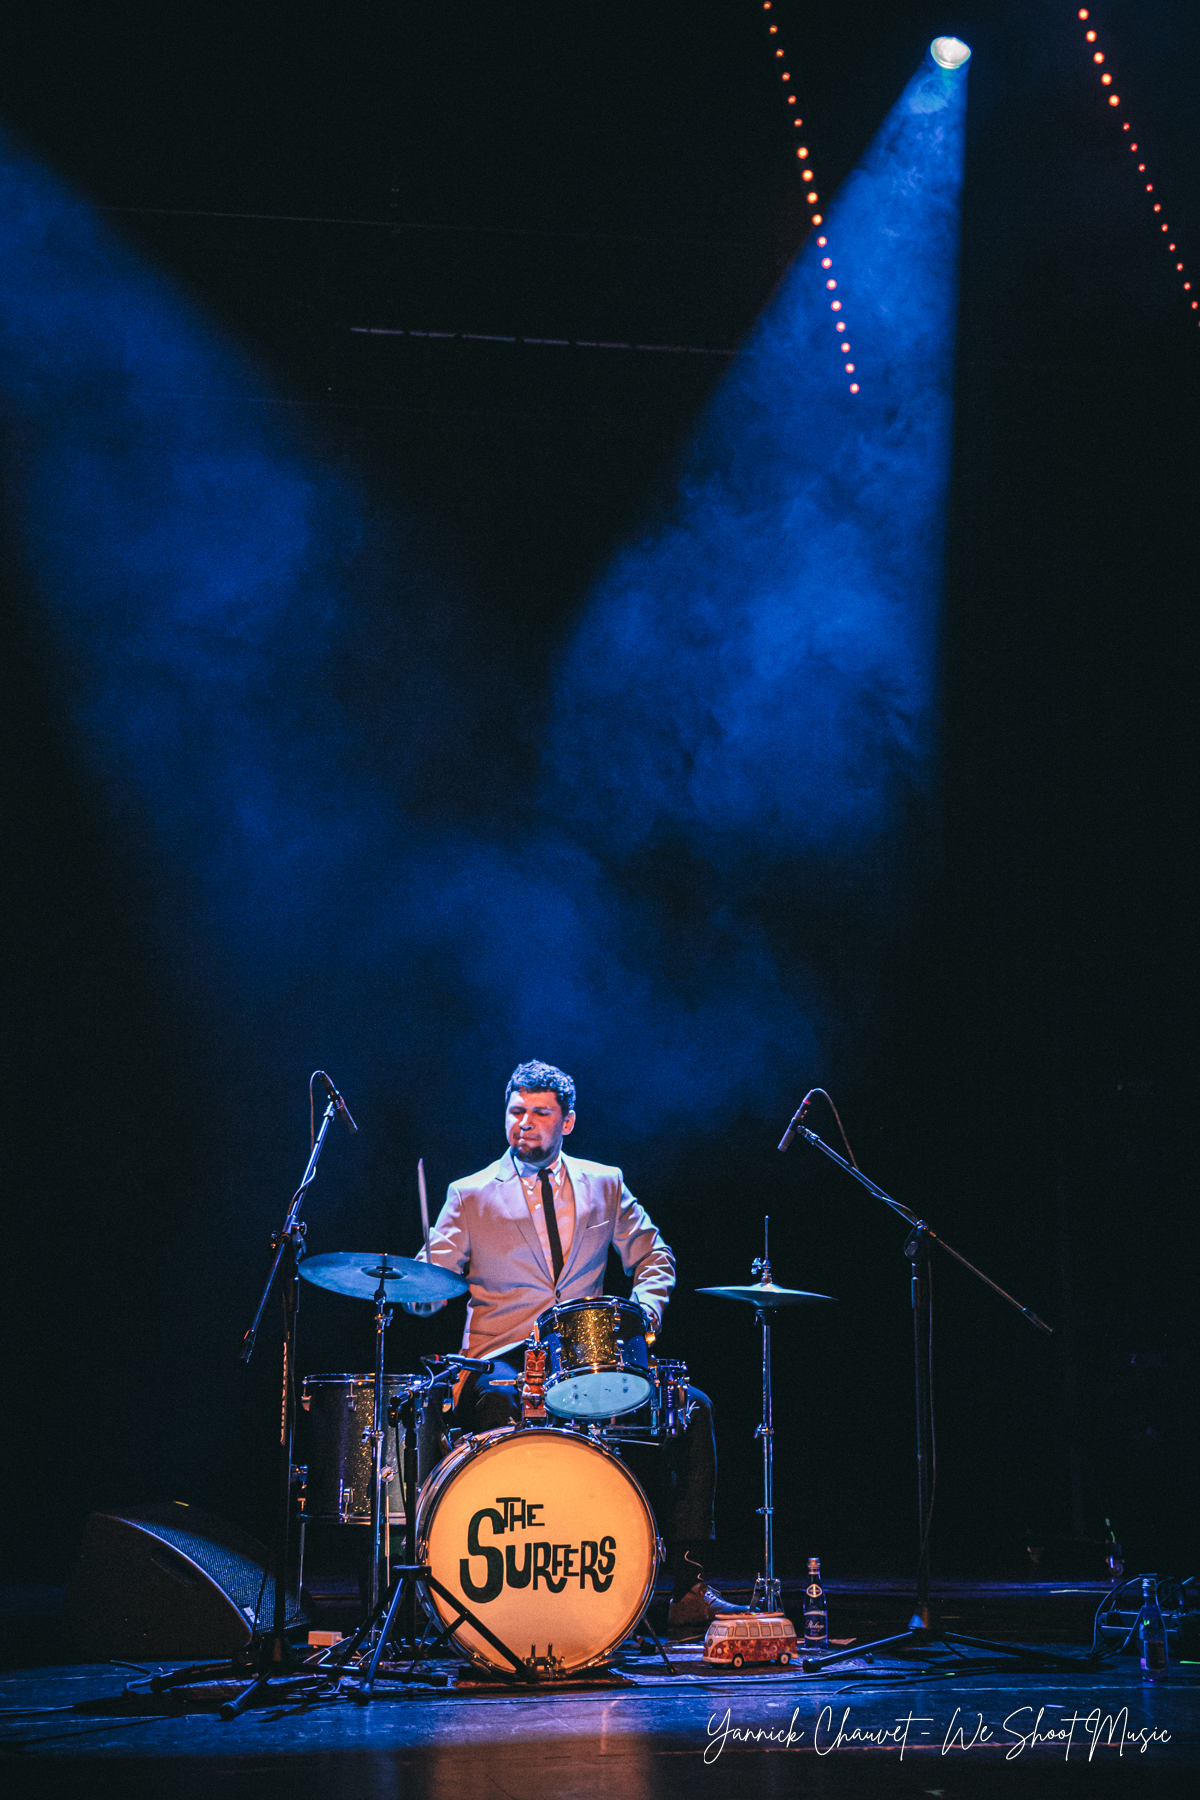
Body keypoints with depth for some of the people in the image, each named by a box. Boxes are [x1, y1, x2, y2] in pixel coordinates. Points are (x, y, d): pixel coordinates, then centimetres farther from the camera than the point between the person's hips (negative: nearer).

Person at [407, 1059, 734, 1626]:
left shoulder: (604, 1184, 15)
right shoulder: (470, 1195, 7)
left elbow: (652, 1256, 17)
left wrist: (643, 1311, -3)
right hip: (503, 1360, -3)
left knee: (693, 1407, -17)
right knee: (496, 1406, -39)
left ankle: (688, 1584, -15)